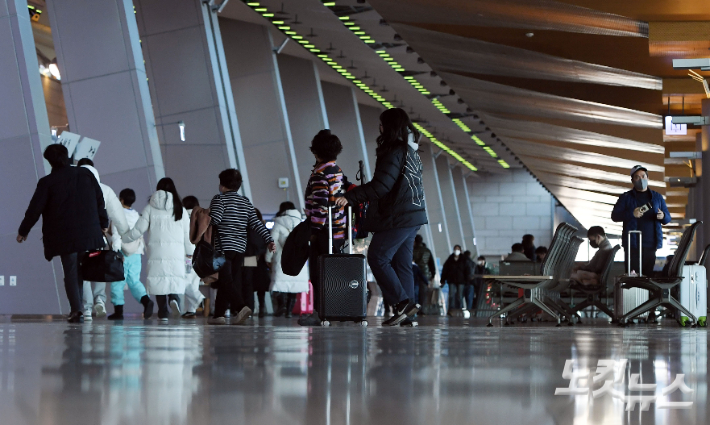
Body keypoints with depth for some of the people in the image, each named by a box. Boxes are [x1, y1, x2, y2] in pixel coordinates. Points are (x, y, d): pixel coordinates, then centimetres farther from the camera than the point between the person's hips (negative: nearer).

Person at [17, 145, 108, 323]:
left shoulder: (47, 182, -7)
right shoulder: (86, 174, 3)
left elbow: (35, 209, -4)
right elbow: (100, 200, 9)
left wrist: (23, 231, 9)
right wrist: (103, 223, 22)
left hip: (64, 237, -3)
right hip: (88, 233, 3)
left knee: (70, 272, 1)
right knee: (80, 271, 15)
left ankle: (77, 309, -10)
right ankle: (77, 307, 14)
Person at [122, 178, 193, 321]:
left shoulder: (150, 208, 4)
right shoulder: (180, 209, 8)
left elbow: (138, 230, 3)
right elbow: (187, 232, 10)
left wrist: (121, 238, 18)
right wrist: (190, 251, 24)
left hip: (157, 250, -1)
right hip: (176, 252, 1)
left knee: (158, 279, 3)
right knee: (175, 278, 4)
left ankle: (163, 312, 0)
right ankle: (174, 298, -25)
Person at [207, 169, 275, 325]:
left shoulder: (219, 199, -3)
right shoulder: (246, 202, 14)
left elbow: (215, 219, -18)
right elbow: (256, 223, 6)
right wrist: (269, 240, 5)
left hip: (223, 247, -6)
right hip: (240, 248, 6)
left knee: (226, 280, -10)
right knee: (234, 280, 8)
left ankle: (241, 307, -30)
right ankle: (219, 314, 9)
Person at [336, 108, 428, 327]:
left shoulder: (395, 151, -13)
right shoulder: (412, 151, 16)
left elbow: (380, 186, -20)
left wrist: (351, 197, -16)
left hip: (398, 217, -9)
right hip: (414, 215, 9)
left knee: (377, 257, -5)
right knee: (401, 263, 8)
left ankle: (402, 303, -11)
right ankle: (407, 316, 4)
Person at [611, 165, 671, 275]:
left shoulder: (657, 197, 17)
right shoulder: (626, 197, 10)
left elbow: (668, 218, 18)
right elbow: (614, 216, 2)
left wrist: (662, 216, -8)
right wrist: (631, 214, -15)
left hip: (651, 245, 2)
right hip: (632, 245, -2)